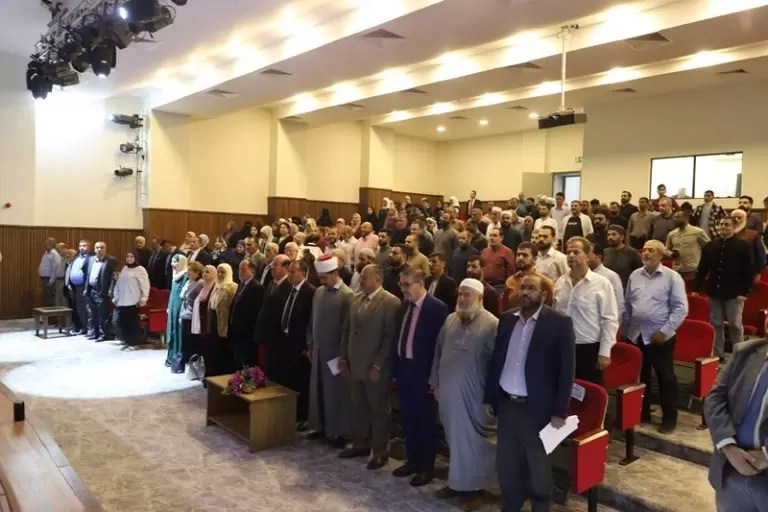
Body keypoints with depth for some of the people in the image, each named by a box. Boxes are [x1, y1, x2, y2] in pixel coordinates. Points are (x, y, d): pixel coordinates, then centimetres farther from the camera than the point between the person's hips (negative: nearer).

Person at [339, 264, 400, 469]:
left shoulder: (391, 302, -14)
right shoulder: (355, 300, 9)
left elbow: (391, 337, -17)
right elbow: (346, 331, 13)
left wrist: (378, 366, -18)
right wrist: (343, 359, 9)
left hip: (376, 368, -6)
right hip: (355, 366, 6)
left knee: (378, 410, 8)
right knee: (359, 408, 17)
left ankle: (379, 451, 21)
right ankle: (361, 444, 33)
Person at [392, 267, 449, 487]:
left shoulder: (437, 308, -15)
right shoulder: (404, 305, 8)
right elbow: (399, 337, 11)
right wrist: (396, 368, 9)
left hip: (422, 371, -7)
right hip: (403, 368, 7)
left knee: (424, 419, 6)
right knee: (407, 418, 16)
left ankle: (427, 467, 21)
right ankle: (412, 460, 32)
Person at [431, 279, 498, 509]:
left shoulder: (491, 324, -11)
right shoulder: (450, 320, 7)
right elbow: (438, 353, 13)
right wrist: (435, 383, 13)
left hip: (473, 394, -5)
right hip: (448, 391, 5)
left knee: (471, 440, 6)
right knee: (454, 438, 16)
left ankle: (472, 485, 22)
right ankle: (457, 482, 30)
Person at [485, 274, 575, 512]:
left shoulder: (559, 323, -10)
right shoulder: (507, 319, 4)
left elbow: (566, 370, -10)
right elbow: (495, 359, 9)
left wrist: (559, 411, -12)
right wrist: (488, 397, 8)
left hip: (537, 408, -4)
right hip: (506, 404, 5)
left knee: (539, 468, 13)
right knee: (505, 464, 16)